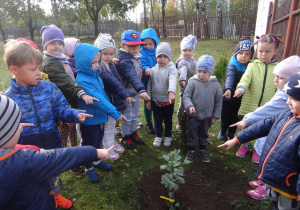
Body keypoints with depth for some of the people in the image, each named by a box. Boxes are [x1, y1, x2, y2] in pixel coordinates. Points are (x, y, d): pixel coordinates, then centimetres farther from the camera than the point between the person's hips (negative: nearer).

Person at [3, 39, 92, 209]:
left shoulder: (49, 87, -10)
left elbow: (61, 109, -11)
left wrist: (75, 114, -29)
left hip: (53, 144, 2)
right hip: (28, 151, -2)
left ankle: (55, 194, 57)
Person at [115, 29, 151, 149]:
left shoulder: (137, 56, 2)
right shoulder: (124, 61, -27)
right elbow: (132, 76, -42)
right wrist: (141, 90, -53)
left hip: (135, 92, 8)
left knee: (135, 114, 19)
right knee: (127, 116, 5)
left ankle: (133, 133, 39)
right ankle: (125, 137, 26)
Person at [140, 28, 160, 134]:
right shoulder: (142, 53, -6)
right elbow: (143, 64, -20)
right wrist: (146, 68, -42)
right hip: (147, 83, -3)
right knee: (147, 104, 9)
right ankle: (149, 124, 28)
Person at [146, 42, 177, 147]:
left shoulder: (172, 68, -11)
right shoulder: (153, 70, 1)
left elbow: (173, 80, -31)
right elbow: (149, 85, 6)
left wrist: (171, 92, -49)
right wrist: (148, 99, 6)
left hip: (168, 101, -3)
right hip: (155, 100, 3)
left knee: (168, 120, 15)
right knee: (157, 120, 15)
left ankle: (168, 136, 35)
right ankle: (158, 136, 33)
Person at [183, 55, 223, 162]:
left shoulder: (216, 85, -5)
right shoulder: (193, 82, -13)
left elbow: (218, 101, 3)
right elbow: (186, 95, -12)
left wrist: (215, 116, 3)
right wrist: (189, 106, -31)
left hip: (207, 117, 2)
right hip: (193, 116, -2)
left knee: (204, 135, 21)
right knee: (191, 134, 12)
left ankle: (203, 150, 41)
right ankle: (190, 150, 32)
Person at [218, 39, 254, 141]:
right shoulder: (233, 65, -17)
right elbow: (230, 77, -35)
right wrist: (228, 89, -52)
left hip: (241, 99, 4)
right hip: (228, 98, -4)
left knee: (235, 119, 17)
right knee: (225, 118, 10)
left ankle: (231, 134, 41)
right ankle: (222, 132, 39)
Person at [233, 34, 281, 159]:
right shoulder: (253, 65, -1)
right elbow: (246, 78, -19)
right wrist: (241, 88, -38)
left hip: (267, 107, 1)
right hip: (249, 105, 0)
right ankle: (244, 145, 39)